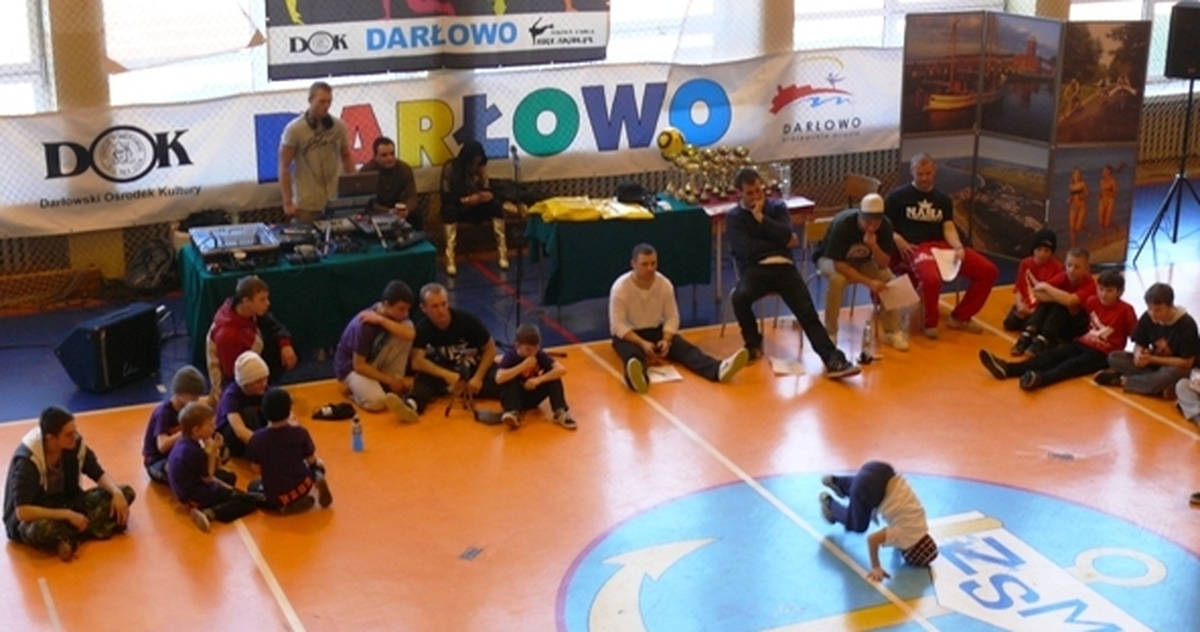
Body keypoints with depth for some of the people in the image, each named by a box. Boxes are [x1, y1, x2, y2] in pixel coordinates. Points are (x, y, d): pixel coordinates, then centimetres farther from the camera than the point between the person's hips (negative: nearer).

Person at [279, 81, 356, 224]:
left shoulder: (339, 126, 3)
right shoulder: (294, 129, -7)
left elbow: (346, 156, 15)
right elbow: (284, 167, -5)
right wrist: (288, 203, -9)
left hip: (336, 202, 3)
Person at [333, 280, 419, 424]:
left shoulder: (396, 314, -12)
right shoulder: (363, 324, -31)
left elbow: (410, 334, -33)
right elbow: (359, 366, -26)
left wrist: (381, 320, -38)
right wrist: (389, 380, -24)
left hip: (375, 362, 7)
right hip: (351, 366, -7)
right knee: (377, 402, -35)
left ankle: (393, 388, -12)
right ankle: (358, 388, -1)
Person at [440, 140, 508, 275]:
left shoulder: (481, 167, -4)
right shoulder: (450, 168, -16)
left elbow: (485, 189, 2)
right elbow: (445, 197, -19)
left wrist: (488, 195, -23)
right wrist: (467, 199, -33)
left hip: (476, 207, 3)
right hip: (458, 207, -3)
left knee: (496, 204, -25)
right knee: (450, 209, -38)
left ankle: (502, 253, -20)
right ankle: (450, 259, -41)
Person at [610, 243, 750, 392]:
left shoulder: (665, 284, -7)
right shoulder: (620, 288, -19)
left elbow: (672, 318, -3)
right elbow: (618, 325, -20)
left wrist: (666, 340, -22)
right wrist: (642, 343, -33)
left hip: (656, 331, 4)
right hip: (628, 335, -4)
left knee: (685, 348, -23)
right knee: (634, 355, -40)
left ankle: (719, 369, -49)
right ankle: (637, 375, -77)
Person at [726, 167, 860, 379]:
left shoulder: (777, 206, 16)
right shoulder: (734, 217, 9)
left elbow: (787, 235, -1)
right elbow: (746, 249, -5)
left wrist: (761, 217, -4)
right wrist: (781, 242, 2)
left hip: (783, 266, 1)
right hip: (755, 269, -1)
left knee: (807, 312, -19)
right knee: (740, 297, -34)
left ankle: (833, 360, -30)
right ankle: (753, 344, -7)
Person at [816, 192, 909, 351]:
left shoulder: (885, 226, -21)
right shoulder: (843, 224, -34)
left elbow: (883, 264, -19)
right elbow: (839, 264, -32)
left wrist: (873, 245, -38)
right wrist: (868, 282, -36)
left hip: (862, 261, 4)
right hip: (832, 259, -4)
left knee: (890, 280, -22)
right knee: (837, 279, -37)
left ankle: (892, 331, -6)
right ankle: (830, 332, -22)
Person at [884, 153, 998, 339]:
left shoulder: (943, 199, 18)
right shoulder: (898, 196, 5)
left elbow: (949, 228, 9)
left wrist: (958, 247, -12)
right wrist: (899, 242, -17)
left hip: (942, 245, 6)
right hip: (915, 248, -6)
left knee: (988, 271, -7)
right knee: (932, 278, -39)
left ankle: (960, 317, 8)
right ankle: (929, 323, -10)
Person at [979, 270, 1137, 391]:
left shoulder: (1125, 310, -9)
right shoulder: (1092, 302, 7)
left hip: (1102, 354, -6)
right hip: (1082, 343, 6)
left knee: (1071, 365, -32)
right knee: (1051, 356, -15)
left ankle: (1039, 378, -62)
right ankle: (1007, 368, -36)